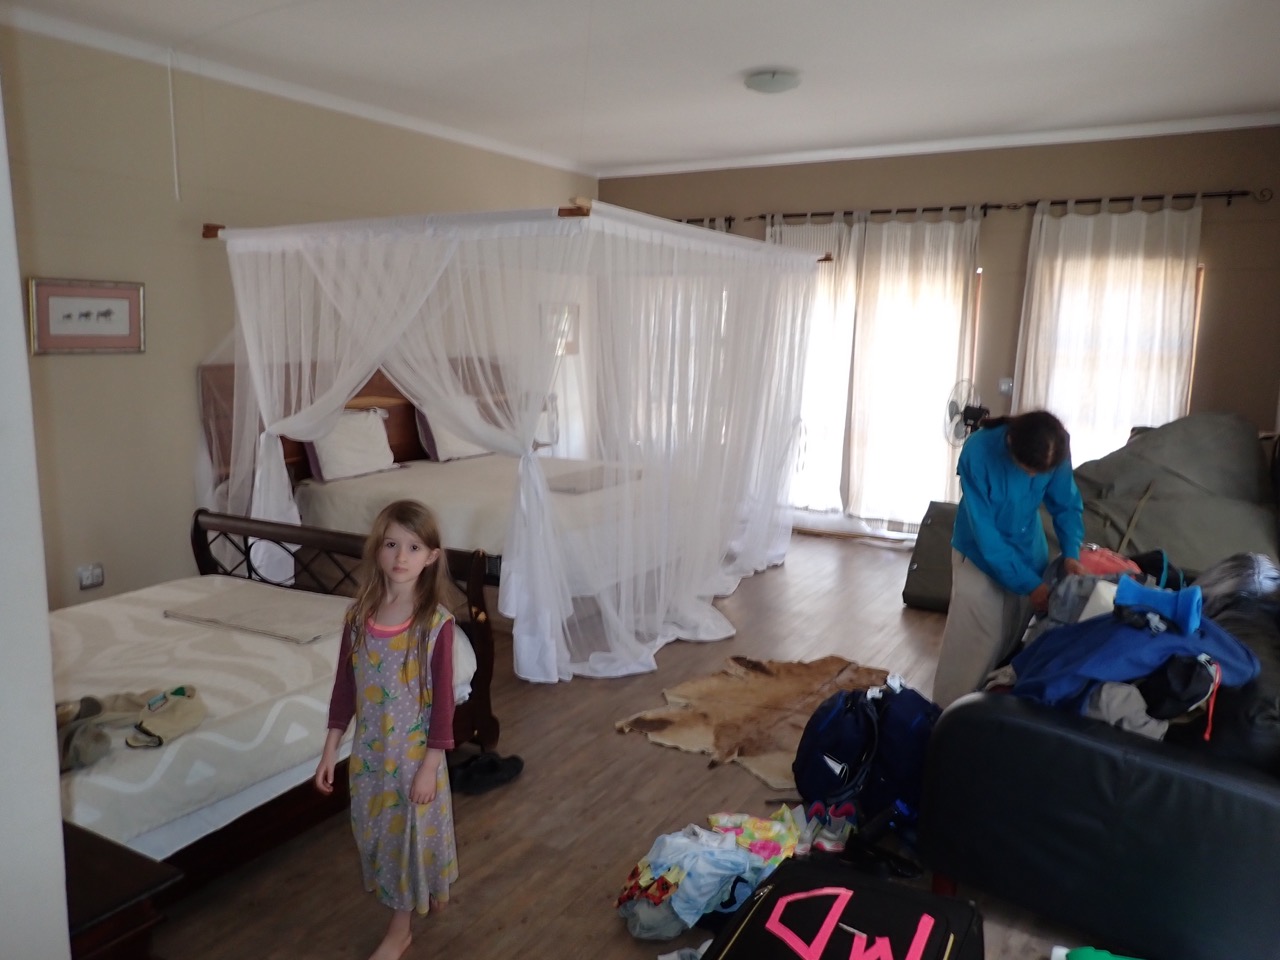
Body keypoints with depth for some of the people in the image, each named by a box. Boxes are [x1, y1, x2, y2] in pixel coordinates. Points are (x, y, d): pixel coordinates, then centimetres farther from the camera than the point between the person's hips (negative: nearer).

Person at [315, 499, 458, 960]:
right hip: (368, 749, 4)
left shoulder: (437, 623, -19)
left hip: (415, 751, -4)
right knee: (376, 829, 19)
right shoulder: (358, 614, -7)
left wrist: (430, 765, -13)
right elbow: (344, 686, 1)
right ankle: (421, 895, 45)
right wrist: (330, 749, 4)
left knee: (410, 830, 12)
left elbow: (443, 699, -14)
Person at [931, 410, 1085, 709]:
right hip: (979, 556, -4)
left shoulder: (1056, 453, -19)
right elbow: (985, 533, -28)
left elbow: (1068, 505, -2)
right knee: (971, 643, -5)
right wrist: (1029, 583, -27)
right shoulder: (979, 451, -32)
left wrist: (1071, 553, -19)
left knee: (1011, 641, 13)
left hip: (1029, 553, 4)